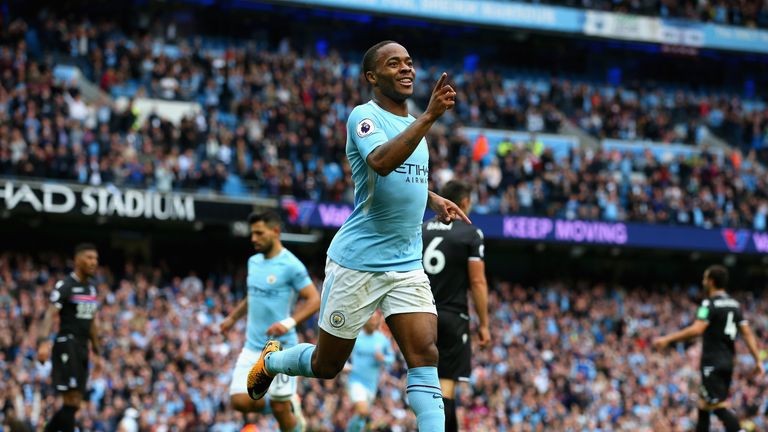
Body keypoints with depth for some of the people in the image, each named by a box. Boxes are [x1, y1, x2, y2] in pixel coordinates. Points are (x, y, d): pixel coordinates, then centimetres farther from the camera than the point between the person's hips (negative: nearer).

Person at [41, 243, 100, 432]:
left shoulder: (91, 289, 16)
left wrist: (96, 346, 27)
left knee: (74, 405, 9)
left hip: (82, 348, 8)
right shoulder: (65, 286, -9)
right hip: (67, 345, -8)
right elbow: (51, 313, -21)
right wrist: (43, 337, -36)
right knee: (71, 402, -12)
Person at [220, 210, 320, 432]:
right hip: (252, 346, 7)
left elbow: (314, 300, -16)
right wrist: (233, 317, 27)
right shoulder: (253, 262, 10)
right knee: (239, 401, -5)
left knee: (280, 409, -5)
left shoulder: (291, 265, -13)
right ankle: (290, 405, 20)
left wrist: (289, 322, -27)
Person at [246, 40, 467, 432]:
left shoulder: (413, 122, 13)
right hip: (357, 262, -6)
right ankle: (270, 361, 40)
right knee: (327, 365, 10)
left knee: (425, 357, -13)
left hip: (407, 265, 6)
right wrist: (430, 116, -39)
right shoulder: (364, 116, -11)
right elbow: (381, 162, -33)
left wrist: (434, 201, 15)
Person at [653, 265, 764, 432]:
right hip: (728, 361, 8)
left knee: (719, 407, -11)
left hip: (712, 363, -8)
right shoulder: (734, 304, 11)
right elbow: (748, 333, 8)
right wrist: (758, 360, 9)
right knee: (704, 405, 17)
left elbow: (696, 330, -24)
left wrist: (667, 339, -22)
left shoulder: (710, 304, -12)